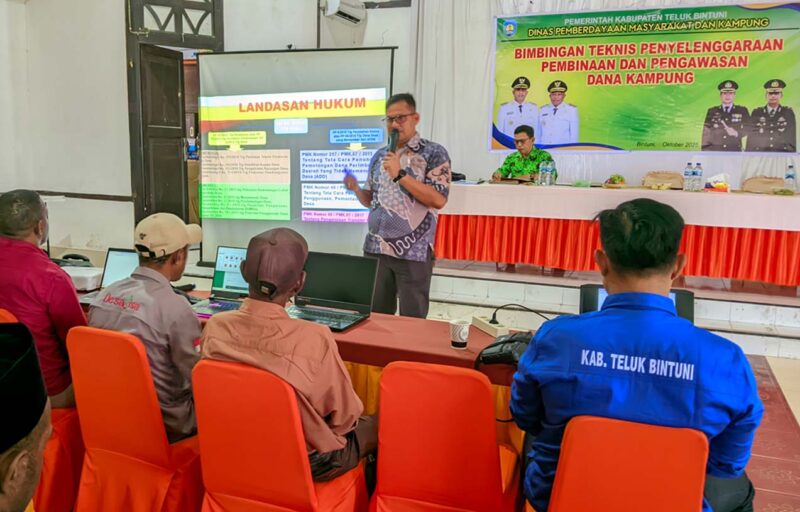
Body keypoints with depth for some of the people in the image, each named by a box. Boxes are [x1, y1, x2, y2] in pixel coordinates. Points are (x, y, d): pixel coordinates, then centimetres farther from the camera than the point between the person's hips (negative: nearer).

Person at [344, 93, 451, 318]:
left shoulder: (434, 153, -4)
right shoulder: (380, 155, 13)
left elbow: (439, 199, -16)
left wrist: (400, 174, -18)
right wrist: (355, 189, -3)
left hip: (413, 252, -5)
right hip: (375, 249, 5)